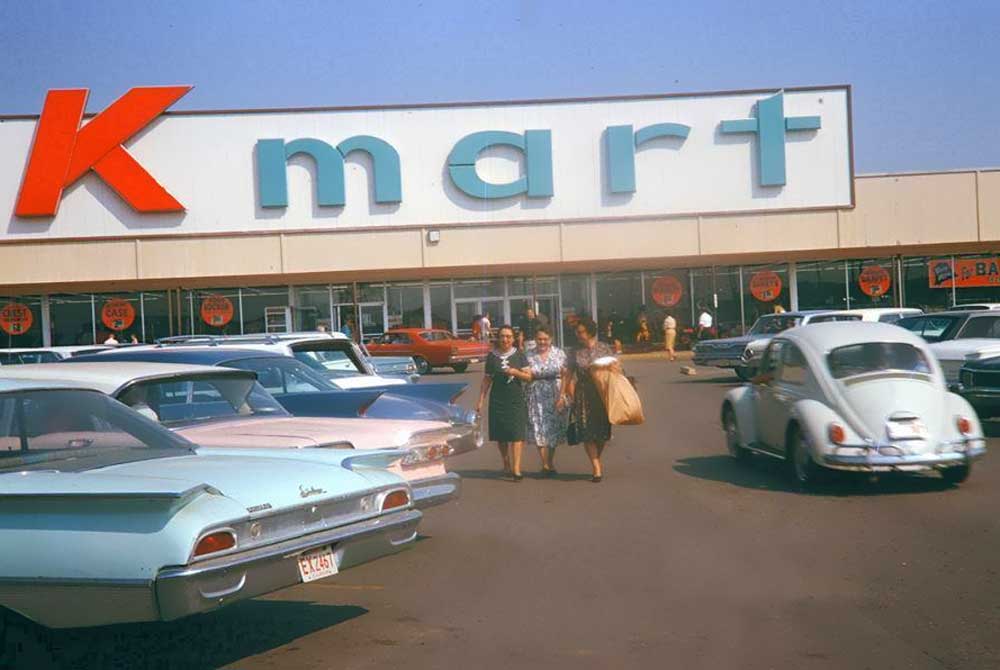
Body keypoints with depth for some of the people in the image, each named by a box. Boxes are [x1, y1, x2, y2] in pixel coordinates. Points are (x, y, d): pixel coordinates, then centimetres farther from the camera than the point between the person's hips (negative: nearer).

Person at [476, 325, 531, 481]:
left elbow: (528, 376, 2)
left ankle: (516, 469, -12)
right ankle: (506, 465, 25)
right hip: (497, 400, 1)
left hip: (516, 399, -1)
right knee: (500, 435, 6)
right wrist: (481, 400, 7)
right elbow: (487, 379, 10)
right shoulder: (492, 356, 5)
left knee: (516, 434, -10)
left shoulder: (519, 355, 3)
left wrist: (515, 372, -16)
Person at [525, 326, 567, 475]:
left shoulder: (559, 353, 2)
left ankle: (550, 461, 23)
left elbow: (564, 377, -1)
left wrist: (561, 397, -8)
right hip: (536, 396, 0)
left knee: (554, 428, 6)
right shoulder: (529, 355, 4)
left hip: (555, 395, 0)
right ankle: (546, 464, 2)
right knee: (539, 429, -5)